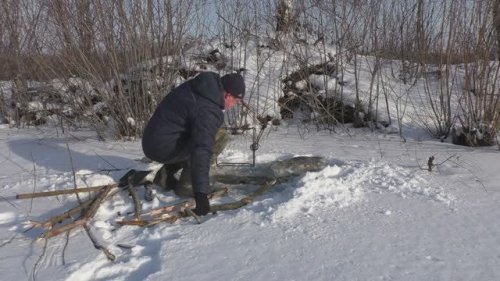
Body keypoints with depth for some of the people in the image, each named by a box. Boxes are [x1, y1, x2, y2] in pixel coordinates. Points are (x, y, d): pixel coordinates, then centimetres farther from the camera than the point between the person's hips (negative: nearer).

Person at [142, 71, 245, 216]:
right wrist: (201, 194, -36)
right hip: (162, 148, -9)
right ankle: (186, 185, -7)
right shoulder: (208, 112, -25)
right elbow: (201, 152, -34)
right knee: (216, 139, -15)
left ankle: (166, 173, 17)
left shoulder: (204, 85, 3)